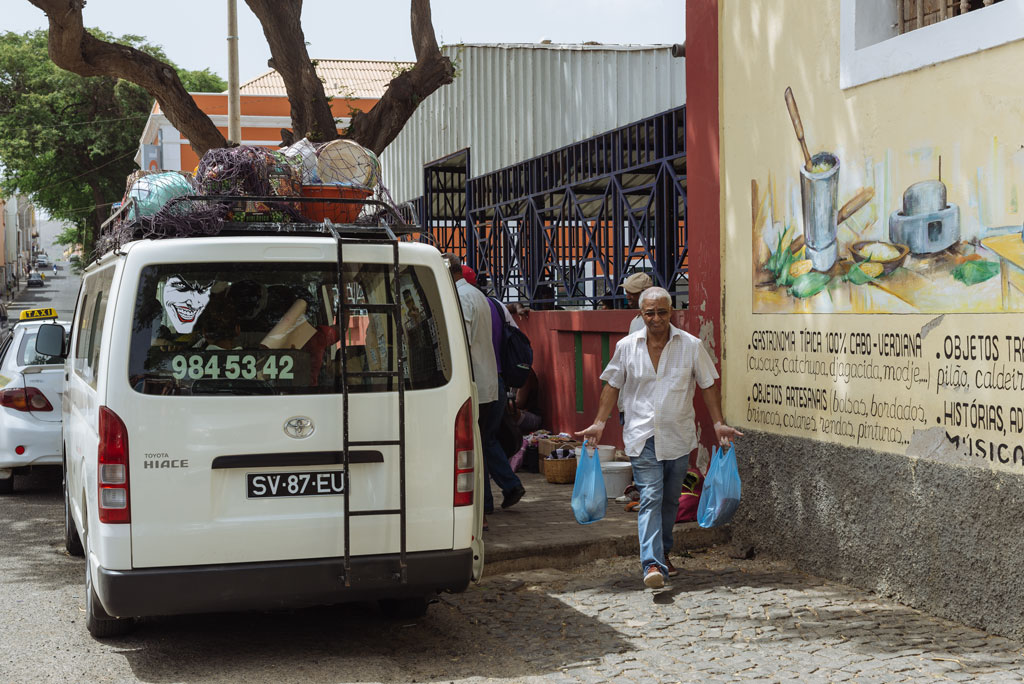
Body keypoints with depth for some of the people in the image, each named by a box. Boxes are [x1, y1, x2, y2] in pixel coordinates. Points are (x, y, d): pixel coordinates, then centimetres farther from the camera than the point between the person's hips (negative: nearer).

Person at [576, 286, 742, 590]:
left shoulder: (691, 346, -1)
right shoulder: (626, 347, 1)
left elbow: (709, 386, 5)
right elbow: (613, 386, 9)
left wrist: (719, 423, -3)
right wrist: (599, 423, 2)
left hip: (679, 436, 1)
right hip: (643, 436, -1)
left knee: (670, 499, 12)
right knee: (650, 499, -12)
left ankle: (663, 554, 31)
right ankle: (652, 564, -21)